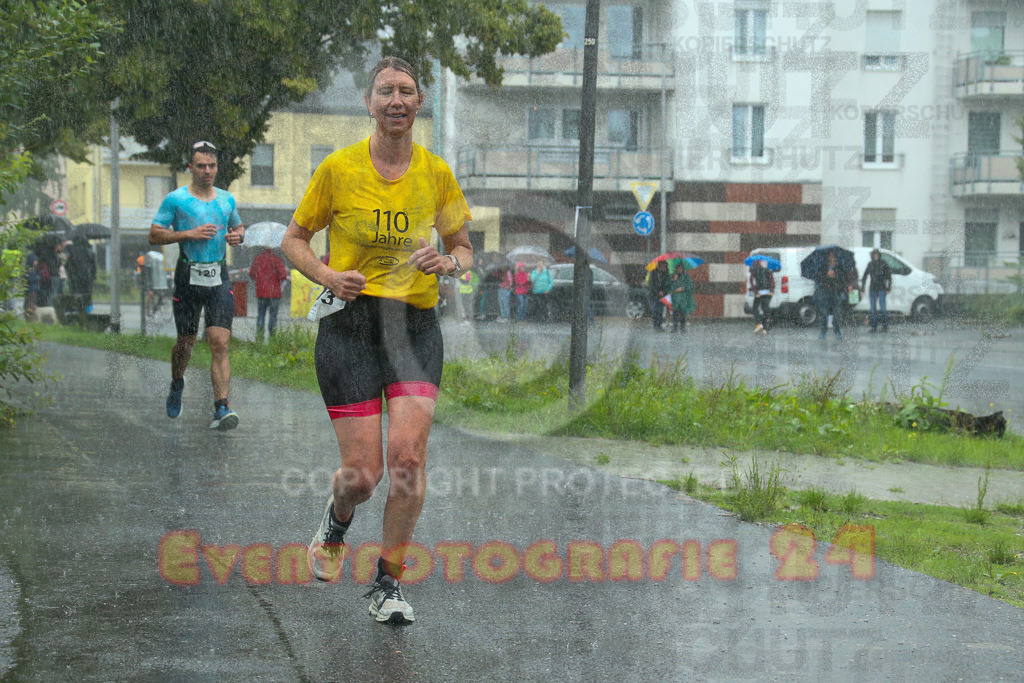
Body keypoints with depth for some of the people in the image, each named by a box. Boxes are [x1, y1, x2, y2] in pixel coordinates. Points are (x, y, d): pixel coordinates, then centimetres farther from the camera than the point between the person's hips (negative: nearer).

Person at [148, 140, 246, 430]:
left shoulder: (227, 199, 12)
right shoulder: (175, 199, -1)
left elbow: (239, 227, 27)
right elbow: (154, 234, -3)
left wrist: (237, 237, 4)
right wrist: (189, 234, -15)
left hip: (219, 278, 2)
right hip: (188, 277, -2)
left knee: (220, 343, -12)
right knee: (186, 341, 11)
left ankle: (221, 409, -18)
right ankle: (177, 385, 42)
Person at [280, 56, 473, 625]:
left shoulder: (437, 173, 6)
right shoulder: (338, 168, -1)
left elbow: (463, 247, 17)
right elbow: (294, 240, 8)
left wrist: (448, 263, -7)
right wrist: (328, 276, -11)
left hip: (416, 325, 2)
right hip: (349, 322, -2)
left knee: (407, 454, -14)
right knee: (363, 473, -7)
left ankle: (388, 584, 5)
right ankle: (336, 522, 32)